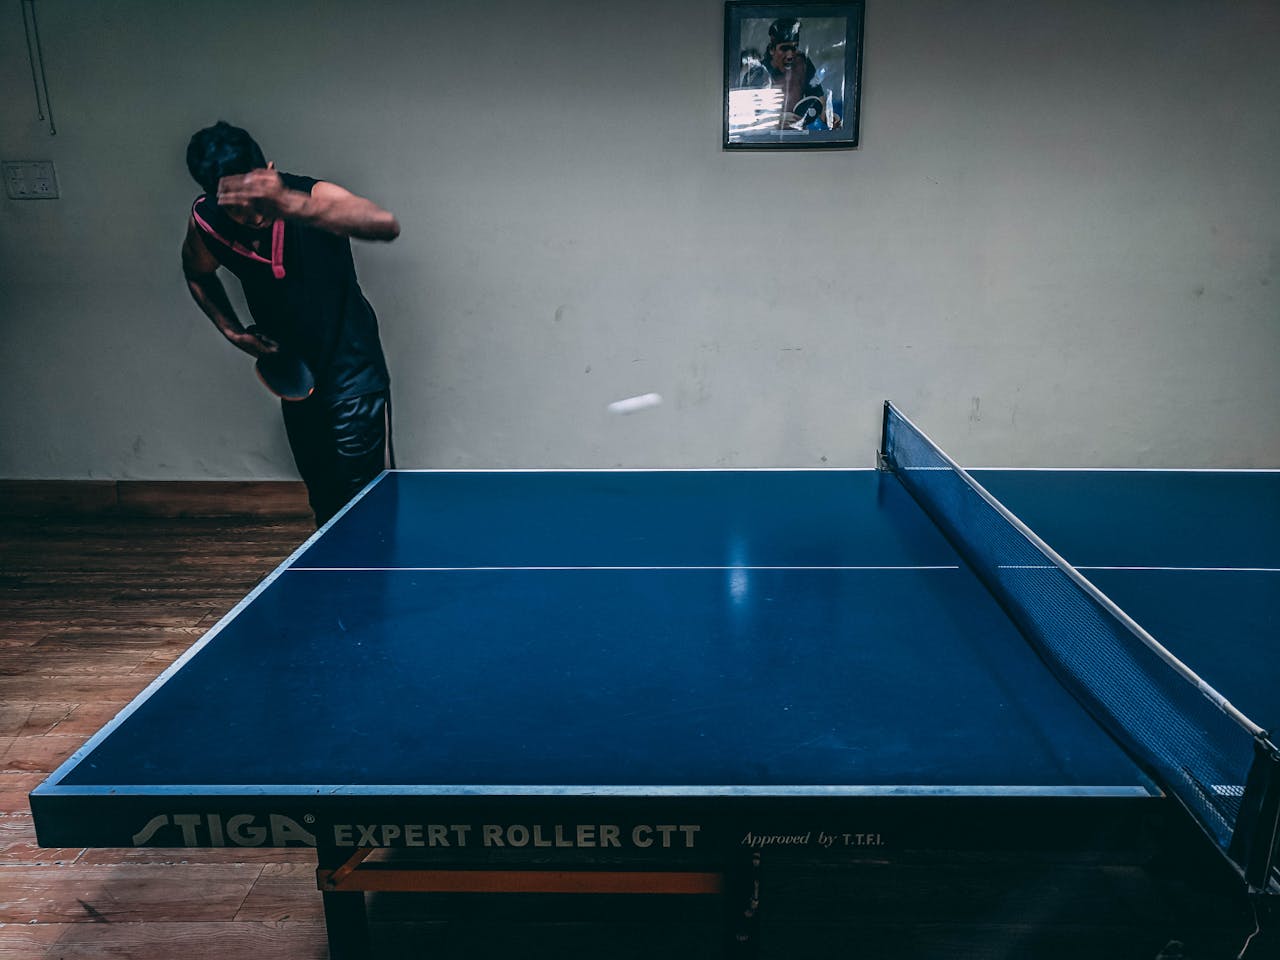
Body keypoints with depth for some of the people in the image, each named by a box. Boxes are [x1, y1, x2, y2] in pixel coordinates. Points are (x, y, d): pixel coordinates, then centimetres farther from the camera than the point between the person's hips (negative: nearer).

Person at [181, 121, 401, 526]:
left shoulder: (313, 195, -25)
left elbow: (386, 224, -48)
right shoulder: (206, 220, -11)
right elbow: (198, 274, 14)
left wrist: (291, 204, -62)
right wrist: (233, 331, -1)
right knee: (323, 496, 18)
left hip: (351, 368, -5)